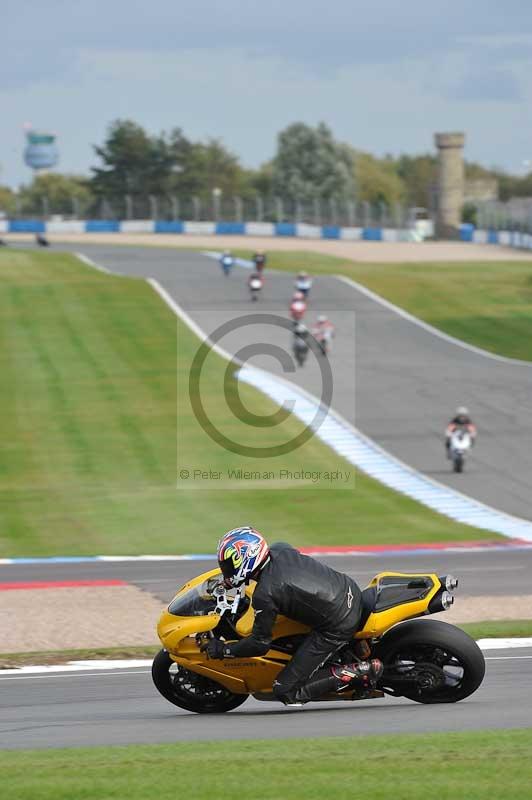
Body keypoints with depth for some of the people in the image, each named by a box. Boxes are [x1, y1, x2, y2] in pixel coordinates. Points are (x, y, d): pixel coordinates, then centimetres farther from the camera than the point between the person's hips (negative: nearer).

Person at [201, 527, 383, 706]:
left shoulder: (264, 596, -21)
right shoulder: (280, 549, 1)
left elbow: (260, 644, -12)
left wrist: (223, 650, 2)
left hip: (337, 629, -8)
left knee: (286, 692, -2)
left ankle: (357, 672, -8)